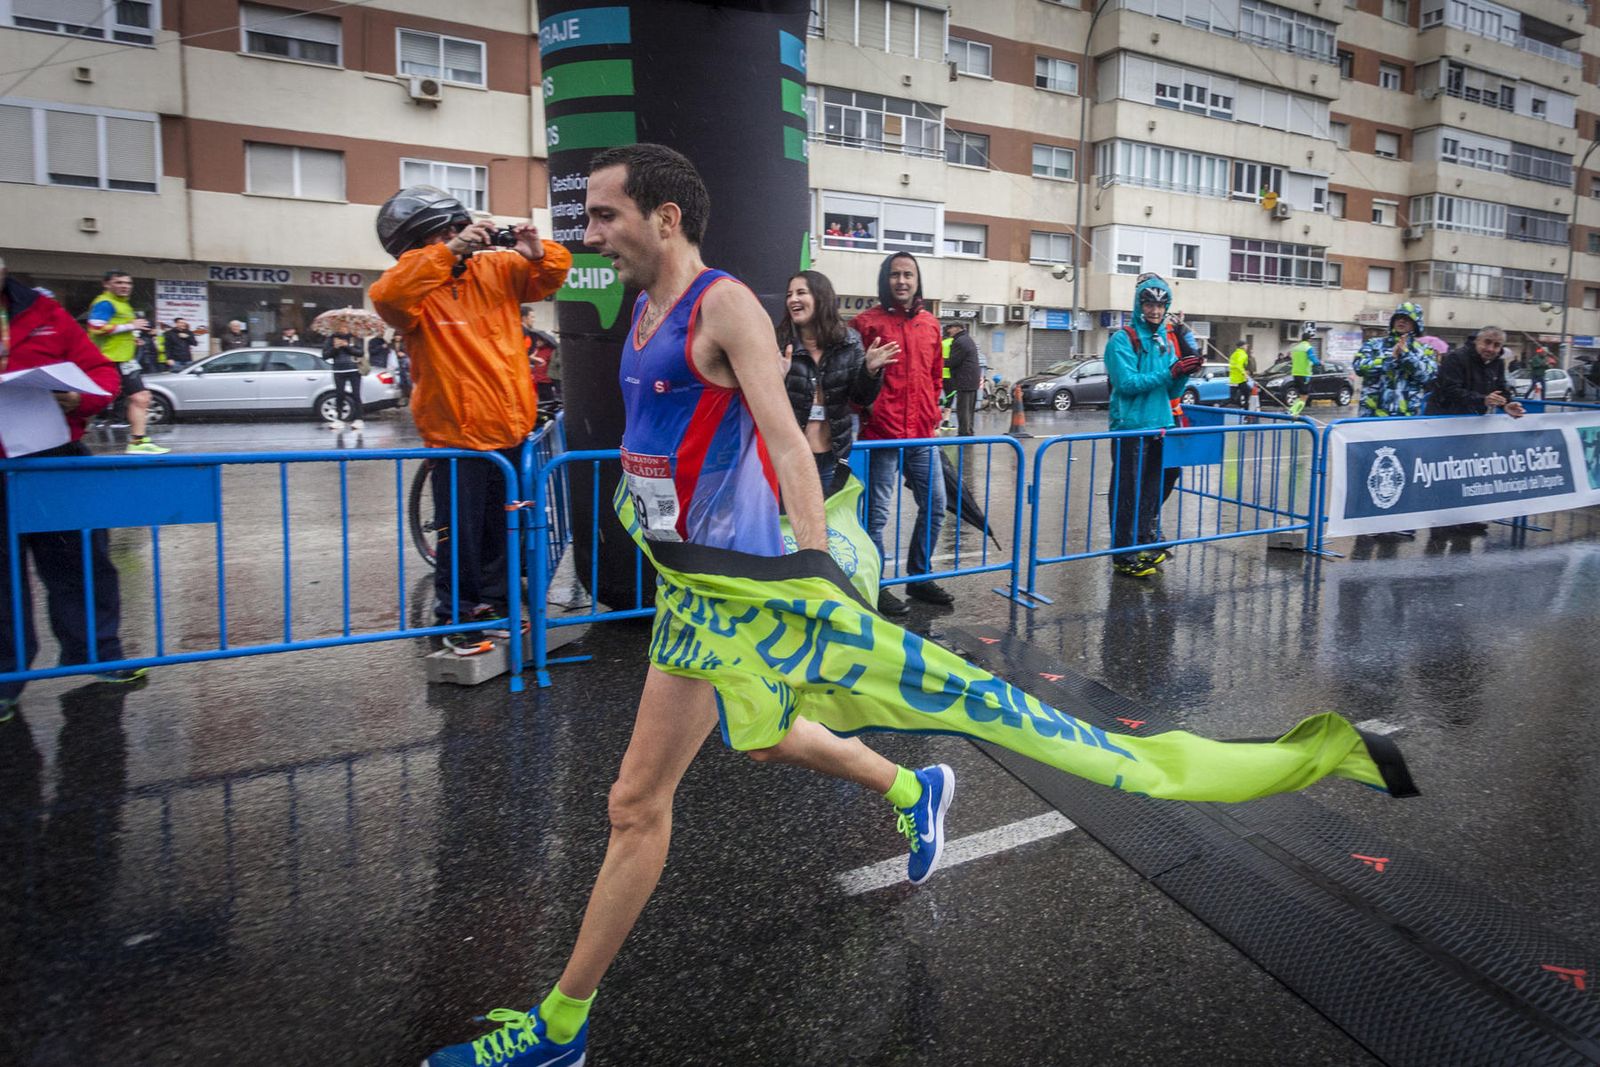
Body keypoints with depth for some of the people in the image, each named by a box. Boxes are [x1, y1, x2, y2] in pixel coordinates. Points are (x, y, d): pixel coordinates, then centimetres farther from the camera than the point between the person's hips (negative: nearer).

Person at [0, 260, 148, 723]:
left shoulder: (43, 313, 4)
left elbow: (101, 370, 4)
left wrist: (81, 397, -17)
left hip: (58, 459, 1)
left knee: (80, 565, 10)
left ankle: (97, 654, 25)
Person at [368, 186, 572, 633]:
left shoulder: (495, 269, 4)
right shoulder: (413, 292, -9)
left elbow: (551, 275, 13)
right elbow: (387, 295, -32)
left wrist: (538, 254, -10)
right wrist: (448, 252, -34)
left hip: (512, 431, 5)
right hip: (459, 437, -5)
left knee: (500, 531, 19)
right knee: (461, 537, 3)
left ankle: (494, 603, 35)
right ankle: (456, 615, 21)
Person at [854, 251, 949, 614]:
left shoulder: (930, 323, 12)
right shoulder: (867, 322, -4)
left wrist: (931, 415, 14)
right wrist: (864, 414, -2)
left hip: (922, 434, 6)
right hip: (881, 434, -6)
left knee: (934, 506, 11)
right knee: (877, 513, 1)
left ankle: (919, 577, 27)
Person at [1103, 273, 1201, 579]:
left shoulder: (1167, 341, 14)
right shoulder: (1123, 340, -7)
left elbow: (1172, 392, 15)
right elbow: (1127, 383, -18)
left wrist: (1184, 373, -5)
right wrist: (1170, 372, -20)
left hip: (1160, 427, 7)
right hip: (1130, 428, -7)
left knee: (1151, 492, 14)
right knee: (1127, 495, -5)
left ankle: (1143, 546, 26)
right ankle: (1124, 557, 1)